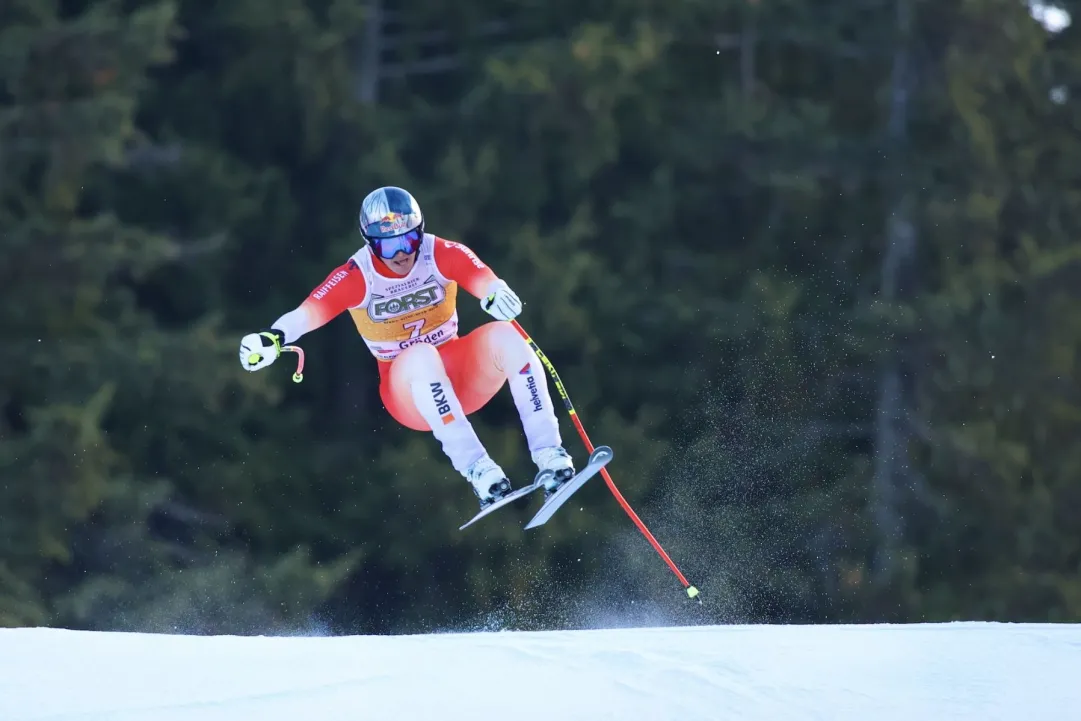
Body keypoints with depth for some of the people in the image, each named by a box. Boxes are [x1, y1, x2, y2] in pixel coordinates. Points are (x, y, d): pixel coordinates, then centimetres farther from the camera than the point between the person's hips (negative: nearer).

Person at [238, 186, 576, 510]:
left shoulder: (441, 254, -11)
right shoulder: (356, 277, -13)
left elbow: (481, 277, -31)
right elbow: (311, 311, -30)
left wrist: (496, 293, -56)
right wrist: (274, 336, -51)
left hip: (463, 374, 2)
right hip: (408, 389, -2)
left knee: (503, 335, -28)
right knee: (421, 355, -36)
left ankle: (548, 453, -28)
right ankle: (477, 468, -39)